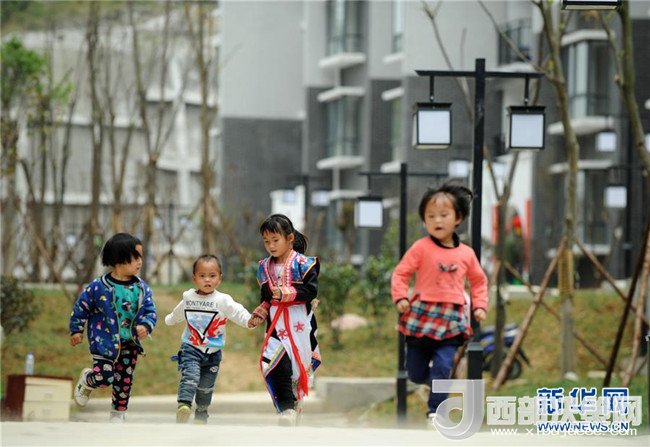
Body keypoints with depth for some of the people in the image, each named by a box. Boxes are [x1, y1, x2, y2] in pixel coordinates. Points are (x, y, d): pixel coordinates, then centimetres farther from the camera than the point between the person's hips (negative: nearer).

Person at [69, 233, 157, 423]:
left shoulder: (142, 288, -4)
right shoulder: (98, 287, -15)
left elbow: (150, 312, 2)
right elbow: (81, 307, -3)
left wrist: (146, 326, -18)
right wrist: (76, 330, 4)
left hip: (130, 343, 4)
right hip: (104, 341, -4)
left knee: (125, 379, 8)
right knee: (104, 377, -11)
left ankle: (118, 413, 26)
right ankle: (86, 381, 24)